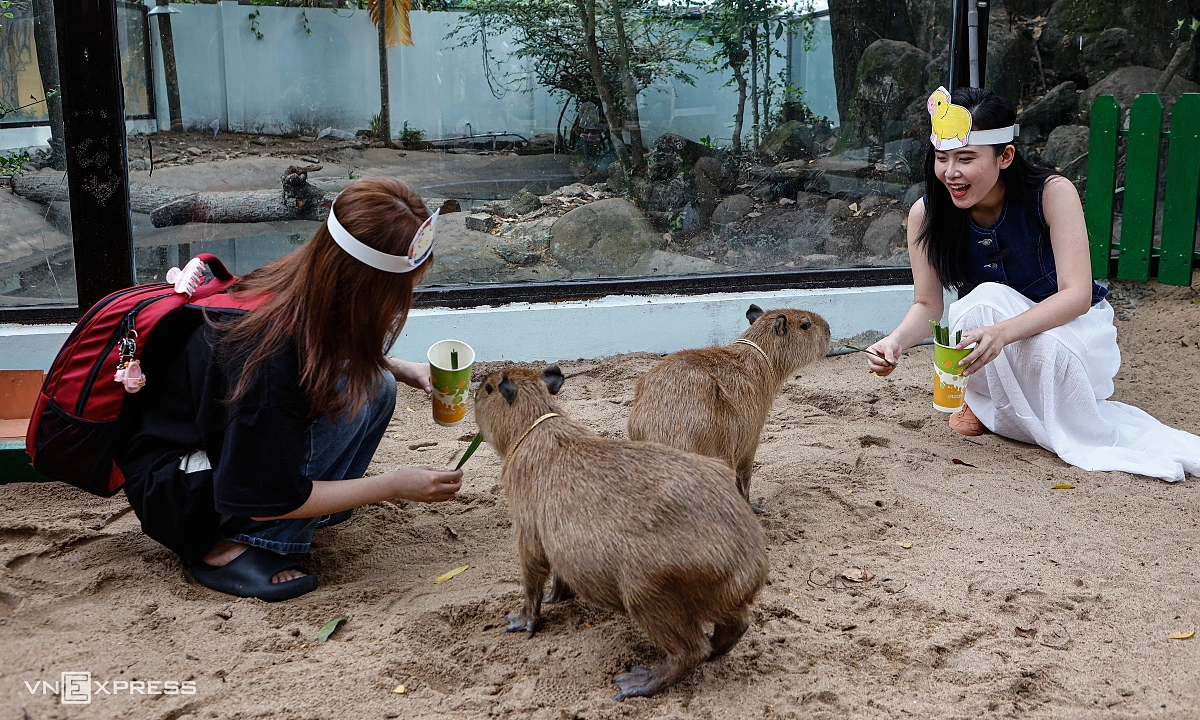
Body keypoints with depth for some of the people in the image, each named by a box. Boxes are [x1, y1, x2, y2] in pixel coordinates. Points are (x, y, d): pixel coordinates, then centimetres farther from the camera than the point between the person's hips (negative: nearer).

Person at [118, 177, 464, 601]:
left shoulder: (301, 286, -11)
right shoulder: (268, 351, -34)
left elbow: (336, 359, 16)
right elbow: (265, 500, -25)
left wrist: (402, 370, -1)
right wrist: (393, 486, -20)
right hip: (172, 494, -8)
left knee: (374, 384, -5)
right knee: (357, 397, -24)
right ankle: (228, 548, -16)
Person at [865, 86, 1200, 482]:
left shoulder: (1053, 193, -25)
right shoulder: (926, 214, -16)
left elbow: (1077, 295, -31)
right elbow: (927, 305, -10)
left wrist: (1003, 332, -48)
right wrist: (896, 341, -34)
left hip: (1071, 326, -2)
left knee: (1050, 346, -38)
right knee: (985, 299, -33)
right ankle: (987, 404, -7)